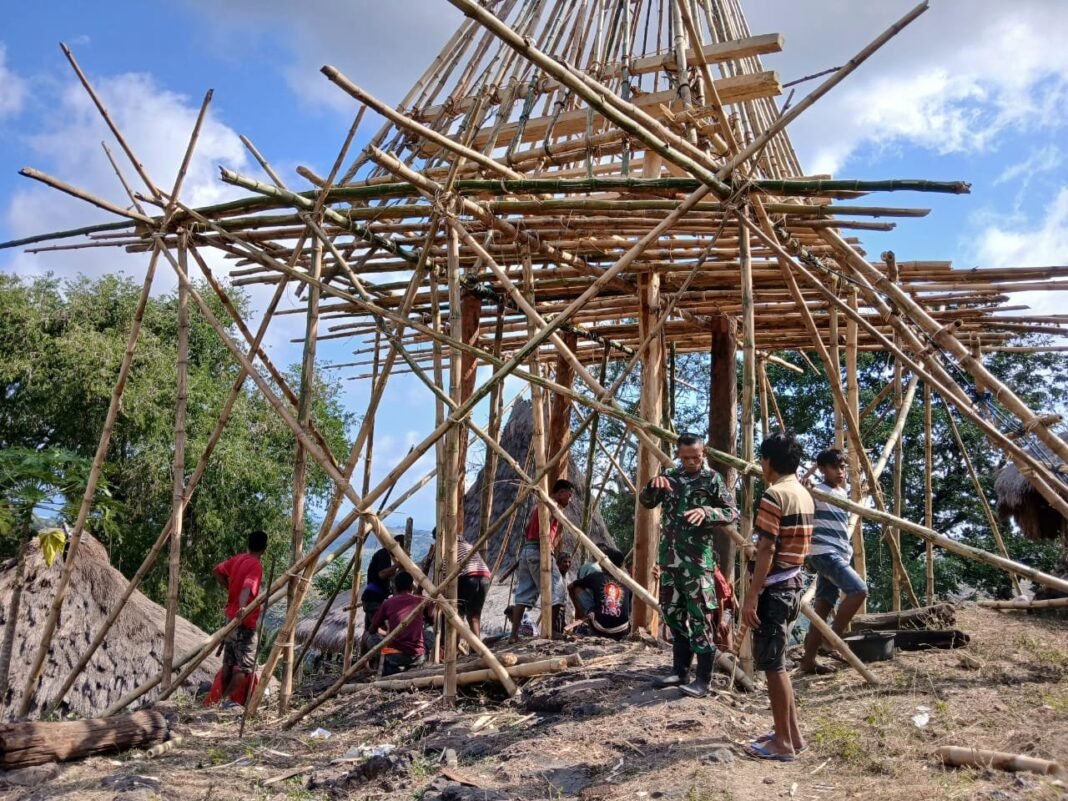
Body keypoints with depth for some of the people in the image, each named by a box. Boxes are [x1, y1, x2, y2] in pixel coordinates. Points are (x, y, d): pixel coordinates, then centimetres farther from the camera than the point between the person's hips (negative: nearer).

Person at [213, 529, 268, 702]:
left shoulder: (237, 559, 6)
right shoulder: (256, 565, -17)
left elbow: (217, 570, 22)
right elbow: (247, 588, -34)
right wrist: (242, 608, -48)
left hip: (231, 618, 8)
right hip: (244, 622, -8)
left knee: (229, 662, 16)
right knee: (246, 667, -4)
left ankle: (223, 698, 22)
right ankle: (226, 700, -9)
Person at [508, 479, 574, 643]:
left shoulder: (540, 505, 26)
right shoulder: (552, 505, -3)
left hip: (526, 550, 9)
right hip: (538, 551, -9)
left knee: (523, 594, 4)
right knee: (556, 592, -3)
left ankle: (514, 634, -1)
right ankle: (551, 630, -2)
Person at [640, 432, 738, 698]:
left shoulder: (711, 478, -3)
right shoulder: (670, 476, 11)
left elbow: (733, 512, -6)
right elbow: (645, 502, 10)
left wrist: (706, 512, -24)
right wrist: (653, 485, -11)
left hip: (697, 559, -6)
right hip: (670, 556, 6)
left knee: (700, 616, -6)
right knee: (673, 613, 12)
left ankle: (703, 679, 0)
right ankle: (680, 670, 24)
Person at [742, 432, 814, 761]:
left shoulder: (774, 494, -17)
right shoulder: (805, 495, 11)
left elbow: (767, 551, -20)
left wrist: (751, 596, -19)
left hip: (774, 588, -9)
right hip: (793, 584, 9)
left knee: (772, 663, -1)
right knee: (776, 661, 18)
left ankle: (783, 742, 7)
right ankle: (791, 732, 25)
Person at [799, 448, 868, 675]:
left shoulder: (843, 493, 19)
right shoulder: (816, 492, -8)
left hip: (839, 555, 8)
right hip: (825, 553, -8)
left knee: (823, 608, 5)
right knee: (859, 589, -21)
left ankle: (808, 660, 8)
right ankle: (835, 636, -7)